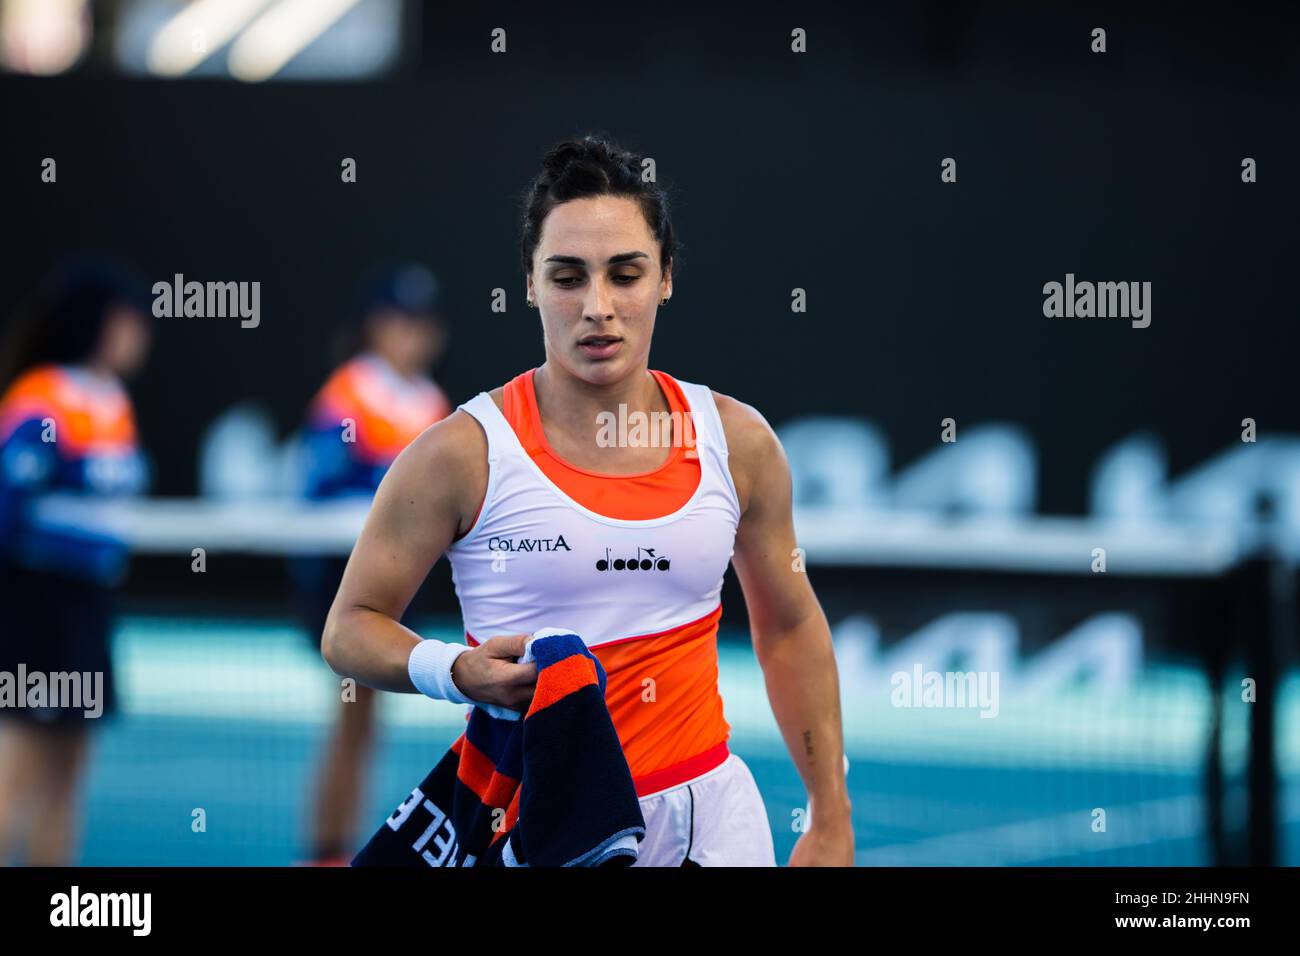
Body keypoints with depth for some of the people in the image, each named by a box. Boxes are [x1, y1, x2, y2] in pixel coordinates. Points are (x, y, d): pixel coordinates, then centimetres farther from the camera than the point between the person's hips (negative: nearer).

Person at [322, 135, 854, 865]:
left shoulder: (736, 440, 1)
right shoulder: (464, 453, -10)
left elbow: (791, 629, 12)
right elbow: (350, 628, -3)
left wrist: (831, 820, 9)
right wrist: (455, 673, -23)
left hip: (712, 810, 3)